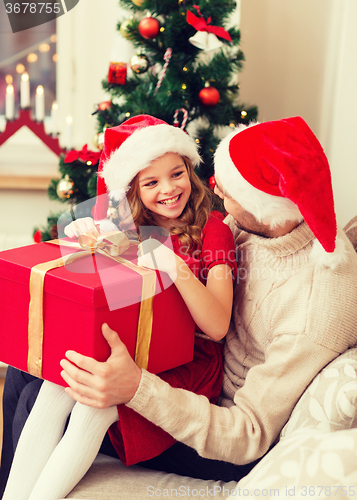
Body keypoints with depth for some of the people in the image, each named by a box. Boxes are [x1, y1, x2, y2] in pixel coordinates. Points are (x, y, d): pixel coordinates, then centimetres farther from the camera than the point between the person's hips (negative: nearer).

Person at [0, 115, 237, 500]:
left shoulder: (212, 231, -7)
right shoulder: (130, 227, 7)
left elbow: (218, 327, -17)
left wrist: (175, 266, -32)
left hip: (186, 361, -4)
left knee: (95, 404, -27)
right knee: (55, 388, -23)